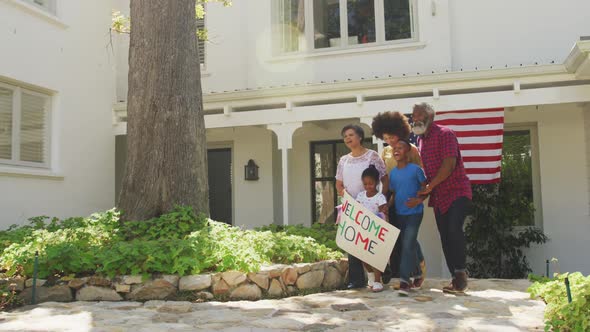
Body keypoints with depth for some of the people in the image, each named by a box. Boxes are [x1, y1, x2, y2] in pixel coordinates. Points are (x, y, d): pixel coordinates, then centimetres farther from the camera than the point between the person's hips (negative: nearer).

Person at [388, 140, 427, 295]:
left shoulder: (415, 169, -10)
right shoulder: (392, 173, 6)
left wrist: (417, 199, -21)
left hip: (414, 213, -6)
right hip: (399, 214, 6)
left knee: (408, 245, -13)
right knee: (408, 245, 13)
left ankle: (404, 280, -10)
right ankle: (417, 275, 29)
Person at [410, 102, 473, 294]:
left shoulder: (444, 134, -9)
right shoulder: (421, 140, 15)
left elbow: (449, 165, -19)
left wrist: (429, 187, -14)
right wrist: (422, 196, 3)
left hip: (457, 191, -8)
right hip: (439, 197, 8)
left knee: (454, 229, -24)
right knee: (445, 238, 5)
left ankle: (460, 272, -10)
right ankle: (456, 279, 12)